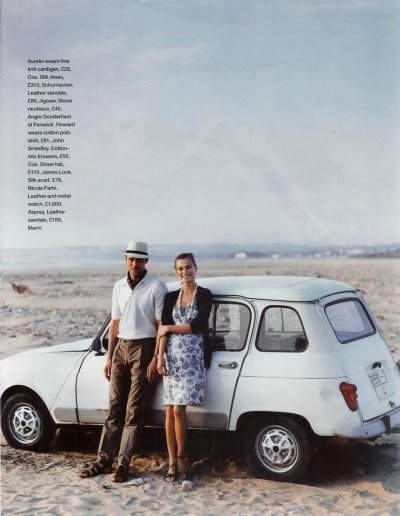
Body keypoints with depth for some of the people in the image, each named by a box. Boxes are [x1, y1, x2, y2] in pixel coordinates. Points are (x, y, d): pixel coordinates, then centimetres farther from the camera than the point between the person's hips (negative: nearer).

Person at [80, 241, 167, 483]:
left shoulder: (156, 286, -7)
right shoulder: (119, 287, 11)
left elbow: (161, 325, -9)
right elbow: (116, 323, 15)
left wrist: (156, 359, -14)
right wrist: (109, 356, 12)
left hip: (144, 348, -6)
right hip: (121, 348, 6)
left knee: (134, 410, -3)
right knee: (115, 407, 7)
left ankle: (124, 463, 2)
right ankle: (105, 459, 11)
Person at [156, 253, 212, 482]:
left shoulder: (204, 295, 1)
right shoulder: (171, 297, 13)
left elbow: (197, 326, -8)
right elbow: (164, 330, 6)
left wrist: (170, 328, 0)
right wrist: (160, 357, -4)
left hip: (193, 356, -4)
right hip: (172, 356, 4)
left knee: (178, 410, -10)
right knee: (170, 411, 0)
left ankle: (180, 459, 6)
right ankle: (172, 462, 7)